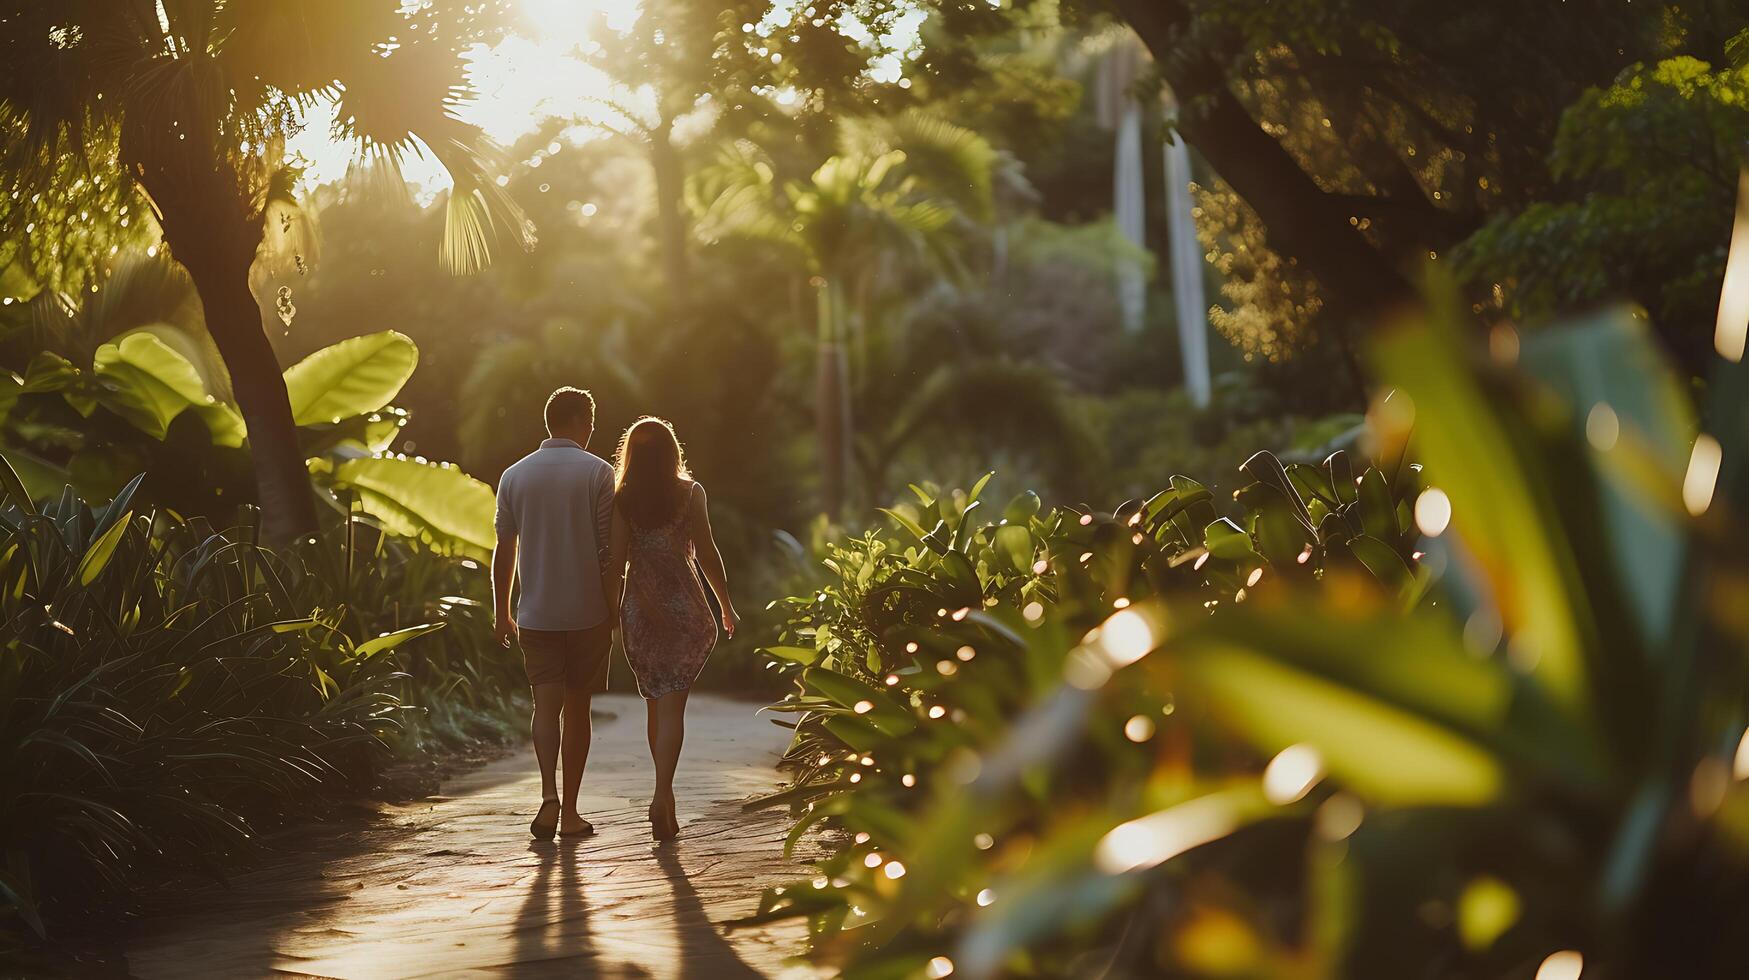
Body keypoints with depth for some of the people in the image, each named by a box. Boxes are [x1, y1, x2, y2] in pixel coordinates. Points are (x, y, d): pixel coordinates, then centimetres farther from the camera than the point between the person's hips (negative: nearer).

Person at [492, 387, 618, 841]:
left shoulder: (515, 475, 4)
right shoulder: (597, 472, -6)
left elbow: (504, 551, 6)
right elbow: (607, 550, -7)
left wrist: (502, 612, 14)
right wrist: (616, 611, 1)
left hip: (535, 614, 2)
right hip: (588, 612, -2)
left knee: (546, 702, 3)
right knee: (577, 706, 8)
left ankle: (549, 793, -19)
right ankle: (570, 812, 12)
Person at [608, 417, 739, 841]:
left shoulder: (621, 499, 0)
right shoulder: (690, 493, -3)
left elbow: (617, 560, -4)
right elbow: (707, 554, -4)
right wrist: (726, 606, 6)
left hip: (638, 610, 2)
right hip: (684, 605, -2)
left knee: (655, 703, 15)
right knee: (671, 705, -5)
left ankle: (666, 797, 23)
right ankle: (662, 796, -20)